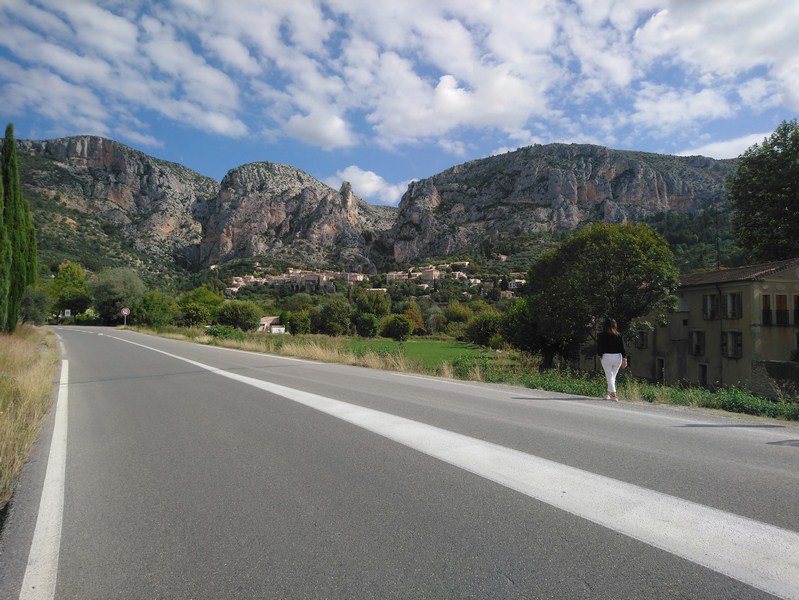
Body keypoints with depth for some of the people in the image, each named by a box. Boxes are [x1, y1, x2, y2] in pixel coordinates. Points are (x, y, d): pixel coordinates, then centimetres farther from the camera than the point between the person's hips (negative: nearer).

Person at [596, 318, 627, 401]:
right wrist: (624, 359, 0)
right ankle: (608, 394, 25)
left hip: (606, 357, -3)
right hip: (617, 357, 3)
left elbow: (599, 347, -3)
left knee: (610, 377, 0)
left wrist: (599, 356, 13)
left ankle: (614, 395, -9)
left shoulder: (601, 335, -5)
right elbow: (622, 348, -1)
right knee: (613, 377, 16)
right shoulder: (619, 335, 0)